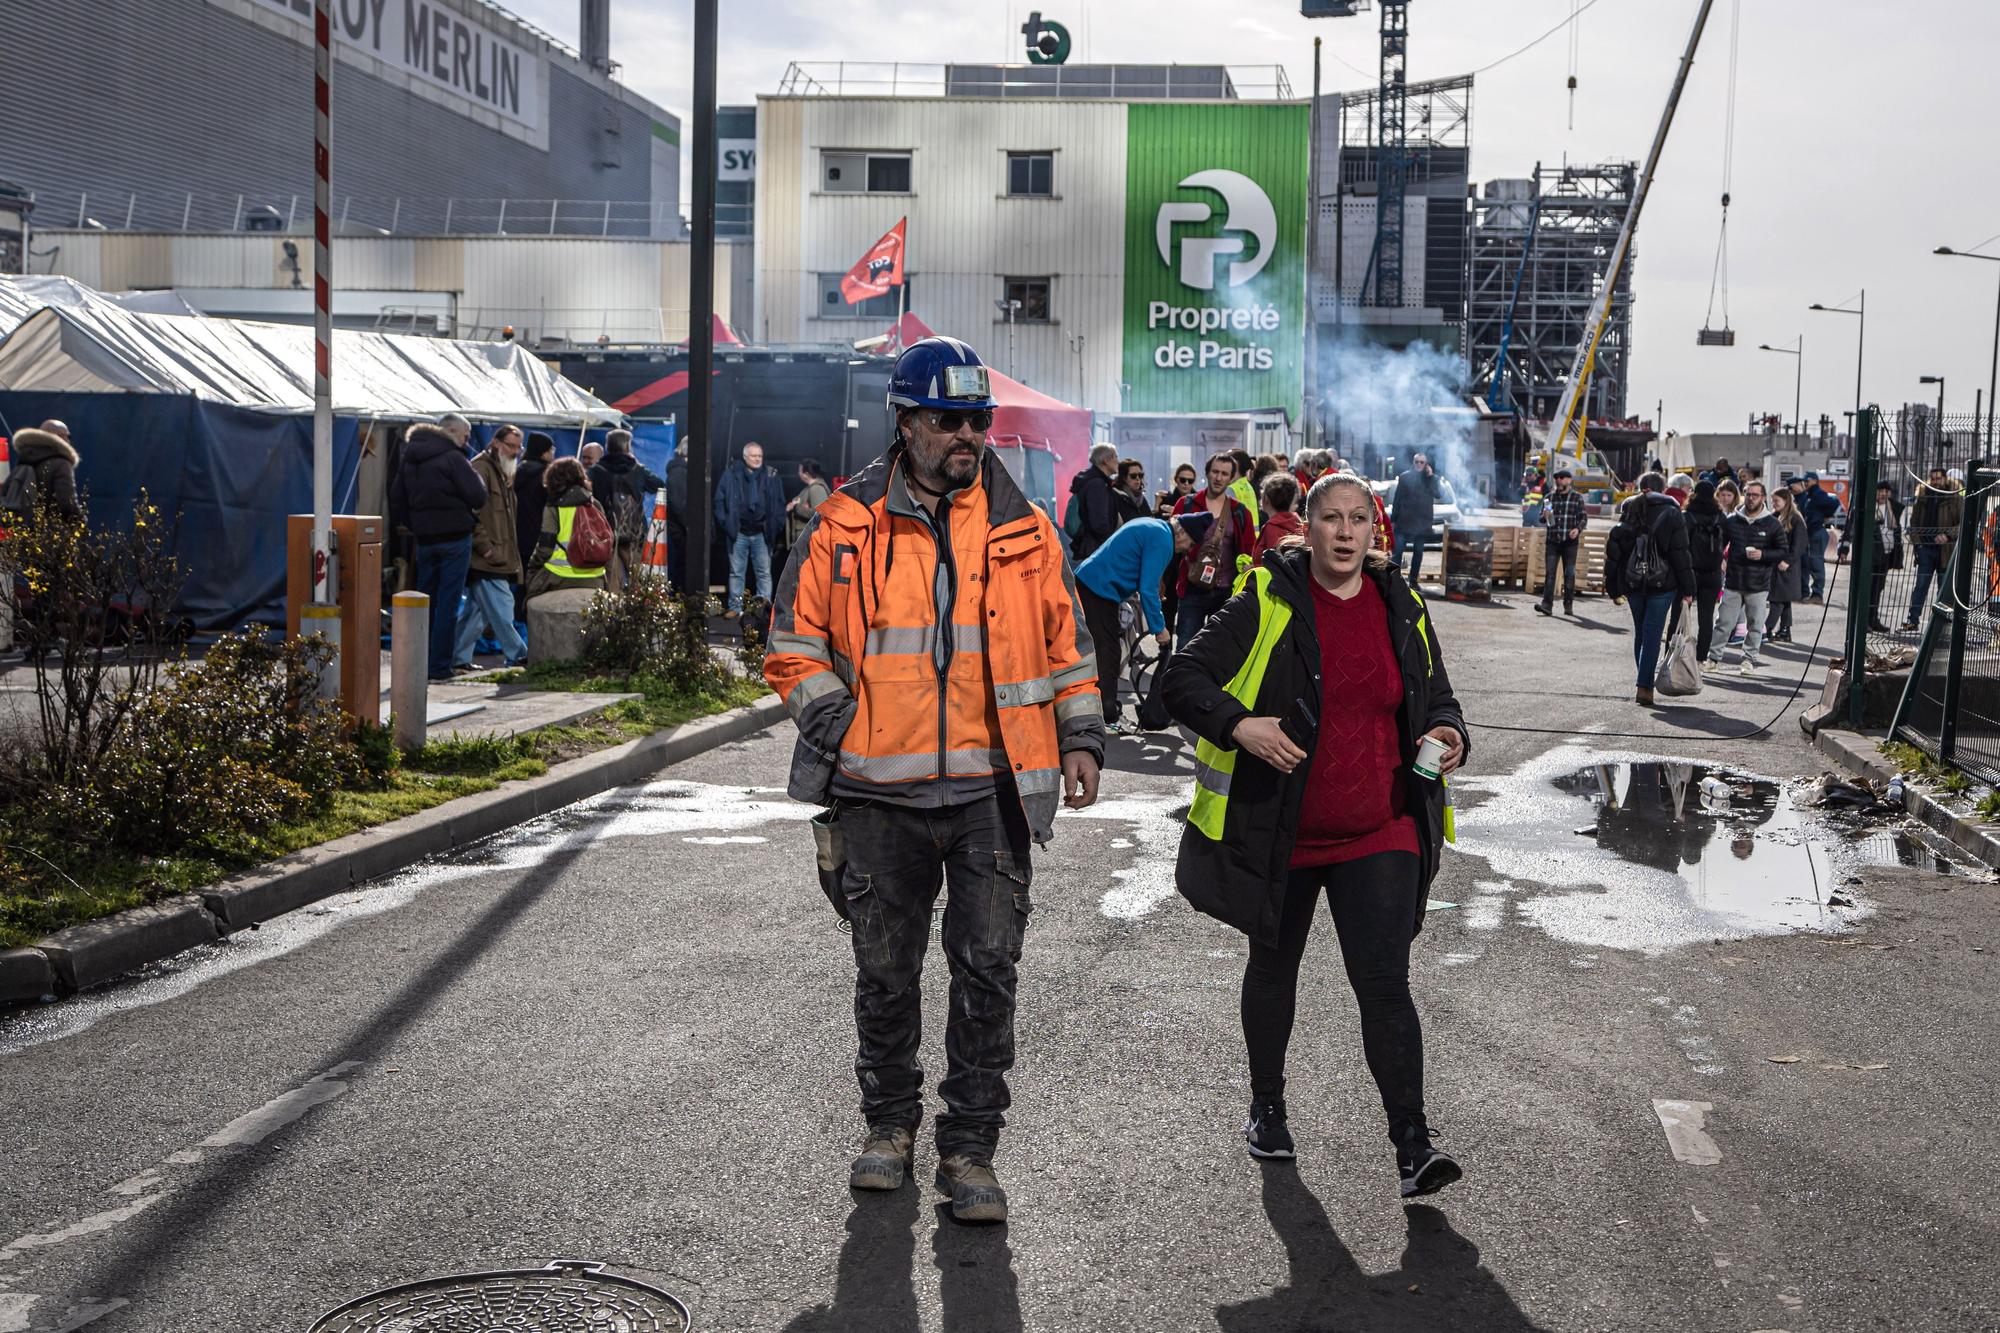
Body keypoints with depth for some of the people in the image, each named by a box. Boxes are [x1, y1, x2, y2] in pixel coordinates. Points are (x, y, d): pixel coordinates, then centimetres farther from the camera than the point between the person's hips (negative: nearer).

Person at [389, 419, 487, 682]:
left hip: (425, 539, 5)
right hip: (455, 537, -5)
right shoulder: (452, 458, -11)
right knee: (448, 603, -2)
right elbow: (478, 496, -15)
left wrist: (414, 526, 18)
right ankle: (440, 666, -2)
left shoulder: (408, 462, 9)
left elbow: (396, 496, 15)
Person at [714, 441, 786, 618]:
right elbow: (720, 500, 3)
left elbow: (779, 504, 7)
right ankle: (735, 606, 15)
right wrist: (724, 523, -5)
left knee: (764, 573, 3)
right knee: (736, 572, 8)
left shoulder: (771, 476, 4)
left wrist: (776, 525, -1)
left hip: (762, 534, 1)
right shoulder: (731, 474, 0)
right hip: (738, 533, 0)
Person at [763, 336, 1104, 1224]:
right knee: (885, 968, 11)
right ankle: (890, 1123, 30)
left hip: (991, 791, 0)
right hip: (880, 793, 0)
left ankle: (970, 1149, 11)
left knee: (987, 969, 0)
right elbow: (795, 645, 6)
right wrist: (839, 727, -5)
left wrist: (1080, 738, 6)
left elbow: (1066, 641, 14)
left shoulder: (1022, 528, 7)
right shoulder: (846, 525, 2)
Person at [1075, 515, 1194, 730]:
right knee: (1107, 653, -6)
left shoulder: (1153, 526, 16)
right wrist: (1159, 628, -9)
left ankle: (1108, 710, 24)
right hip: (1100, 589, -10)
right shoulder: (1162, 540, -14)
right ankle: (1108, 719, -3)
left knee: (1109, 650, 16)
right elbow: (1148, 589, -17)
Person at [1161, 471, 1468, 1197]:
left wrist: (1449, 733, -7)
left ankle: (1412, 1145, -5)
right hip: (1280, 832, -1)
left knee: (1385, 984, -7)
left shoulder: (1400, 606, 4)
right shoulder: (1265, 605, -8)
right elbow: (1182, 679, -10)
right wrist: (1238, 725, -27)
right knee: (1274, 967, 18)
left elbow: (1435, 695, 16)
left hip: (1379, 834, 1)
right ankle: (1267, 1106, 38)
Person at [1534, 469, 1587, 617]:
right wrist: (1545, 517, -8)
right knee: (1549, 573, -8)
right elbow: (1541, 519, 16)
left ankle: (1568, 605, 10)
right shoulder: (1549, 497, 12)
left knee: (1569, 574, 3)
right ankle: (1547, 604, -13)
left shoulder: (1577, 498, 5)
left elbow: (1584, 517, 4)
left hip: (1570, 541, -2)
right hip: (1552, 541, 2)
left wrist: (1578, 529, -15)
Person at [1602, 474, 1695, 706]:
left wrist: (1613, 586, 9)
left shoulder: (1628, 511, 6)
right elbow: (1680, 554, -5)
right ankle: (1644, 686, -11)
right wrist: (1687, 590, -2)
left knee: (1640, 632, 15)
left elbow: (1613, 548, 4)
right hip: (1662, 582, -3)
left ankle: (1645, 683, 20)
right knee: (1652, 634, -3)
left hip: (1632, 582, 3)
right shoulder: (1671, 513, -3)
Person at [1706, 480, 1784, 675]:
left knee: (1755, 626, 4)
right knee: (1723, 622, 0)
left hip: (1759, 585, -1)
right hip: (1732, 583, 1)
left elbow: (1783, 552, 4)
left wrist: (1763, 555, -12)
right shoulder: (1731, 521, 6)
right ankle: (1714, 658, 7)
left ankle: (1749, 660, 15)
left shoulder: (1771, 524, 1)